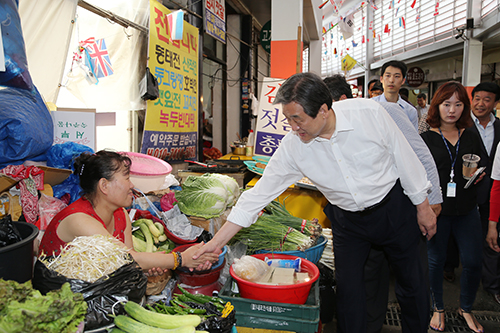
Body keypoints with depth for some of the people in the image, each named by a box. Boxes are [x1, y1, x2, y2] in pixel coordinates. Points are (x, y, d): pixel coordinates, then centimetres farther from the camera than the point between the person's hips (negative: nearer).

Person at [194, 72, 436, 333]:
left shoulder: (369, 113, -24)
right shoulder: (292, 146, -19)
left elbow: (405, 158, -10)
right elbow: (260, 193, -16)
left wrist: (422, 206, -1)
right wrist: (217, 242, -17)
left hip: (394, 209, -1)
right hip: (348, 221, 1)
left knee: (412, 281, 14)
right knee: (347, 289, 4)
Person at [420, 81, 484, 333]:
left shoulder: (471, 137, 9)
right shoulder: (426, 138, -2)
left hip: (466, 210, 3)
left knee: (473, 262, 4)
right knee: (436, 260, 8)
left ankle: (466, 308, 30)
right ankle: (438, 308, 30)